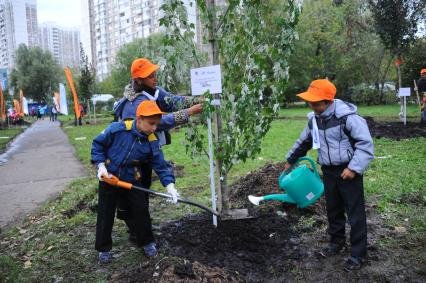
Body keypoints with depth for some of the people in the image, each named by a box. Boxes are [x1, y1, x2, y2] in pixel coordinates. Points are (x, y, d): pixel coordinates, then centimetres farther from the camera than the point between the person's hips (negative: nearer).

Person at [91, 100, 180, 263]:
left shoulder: (152, 142, -14)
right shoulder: (117, 129, -21)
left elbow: (161, 166, -13)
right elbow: (97, 144, -8)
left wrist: (170, 185, -25)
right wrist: (101, 165, -16)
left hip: (132, 181, 2)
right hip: (108, 178, -1)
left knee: (142, 211, 5)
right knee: (105, 215, 9)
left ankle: (147, 242, 27)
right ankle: (104, 248, 28)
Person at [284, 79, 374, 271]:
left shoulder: (347, 117, -19)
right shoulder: (314, 119, 3)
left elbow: (365, 143, -18)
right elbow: (304, 142, 19)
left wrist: (354, 168, -22)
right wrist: (290, 160, 27)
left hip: (348, 171, -6)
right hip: (328, 171, 7)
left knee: (355, 212, 1)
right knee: (333, 209, 18)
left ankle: (358, 254, 15)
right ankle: (336, 242, 37)